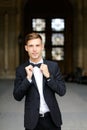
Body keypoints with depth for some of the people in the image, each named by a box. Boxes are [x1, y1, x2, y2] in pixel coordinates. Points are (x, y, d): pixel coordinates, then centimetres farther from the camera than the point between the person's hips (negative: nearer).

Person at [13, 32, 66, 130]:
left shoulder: (53, 66, -1)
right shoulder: (21, 69, -2)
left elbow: (62, 91, -3)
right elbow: (17, 97, -4)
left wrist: (48, 76, -15)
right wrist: (28, 78, -16)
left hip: (52, 118, 1)